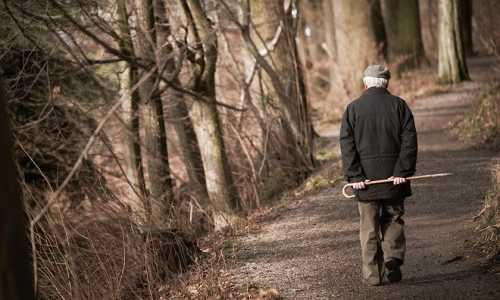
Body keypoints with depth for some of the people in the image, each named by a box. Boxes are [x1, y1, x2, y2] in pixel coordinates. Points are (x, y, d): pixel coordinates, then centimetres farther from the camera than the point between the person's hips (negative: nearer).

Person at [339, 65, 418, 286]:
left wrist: (354, 176, -7)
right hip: (394, 176, 0)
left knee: (369, 227, 5)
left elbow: (347, 145, -5)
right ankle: (393, 258, -7)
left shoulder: (353, 109, 1)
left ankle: (372, 274, 4)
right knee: (393, 221, 13)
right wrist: (403, 172, -7)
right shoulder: (399, 105, 2)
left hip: (365, 178, 0)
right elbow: (409, 141, -5)